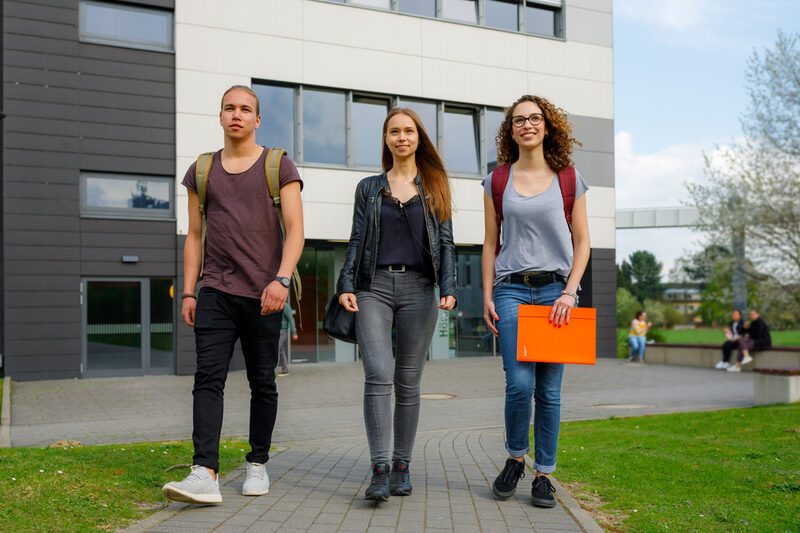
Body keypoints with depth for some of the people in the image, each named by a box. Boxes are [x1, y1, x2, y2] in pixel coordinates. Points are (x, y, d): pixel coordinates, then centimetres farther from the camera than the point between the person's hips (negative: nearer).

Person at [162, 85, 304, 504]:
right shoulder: (201, 170, 13)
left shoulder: (279, 167, 4)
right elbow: (194, 235, 15)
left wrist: (281, 279, -19)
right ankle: (205, 473, -16)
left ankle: (257, 465, 19)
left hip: (263, 294, -2)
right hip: (215, 292, 2)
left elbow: (295, 229, -4)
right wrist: (188, 292, 8)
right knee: (208, 377, -11)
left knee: (262, 383, 5)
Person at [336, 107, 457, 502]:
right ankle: (380, 470, -15)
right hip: (374, 287, 0)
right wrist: (346, 285, -3)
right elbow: (356, 241, 10)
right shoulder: (368, 188, 13)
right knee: (378, 373, -15)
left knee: (408, 381, 3)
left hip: (418, 288, 0)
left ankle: (402, 467, 14)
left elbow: (446, 242, 9)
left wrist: (448, 288, -5)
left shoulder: (435, 186, 12)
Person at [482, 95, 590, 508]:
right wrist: (487, 296, 3)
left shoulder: (569, 181, 7)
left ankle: (544, 474, 15)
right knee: (519, 383, -11)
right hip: (511, 290, 0)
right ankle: (515, 459, 14)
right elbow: (490, 243, 10)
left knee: (549, 389, 2)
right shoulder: (497, 182, 9)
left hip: (555, 291, 0)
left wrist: (569, 292, -6)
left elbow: (582, 243, 6)